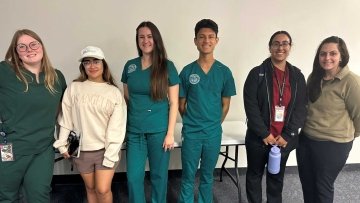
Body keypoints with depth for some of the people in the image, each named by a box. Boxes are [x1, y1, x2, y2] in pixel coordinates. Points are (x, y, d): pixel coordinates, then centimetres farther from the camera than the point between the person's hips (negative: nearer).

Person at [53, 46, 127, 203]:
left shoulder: (114, 92, -4)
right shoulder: (74, 88, -1)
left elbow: (117, 127, -7)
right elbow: (66, 118, 3)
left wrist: (110, 155, -10)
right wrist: (62, 143, 2)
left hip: (106, 149, -1)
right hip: (82, 149, 2)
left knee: (103, 190, -4)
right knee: (90, 188, 14)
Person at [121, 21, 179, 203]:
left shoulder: (167, 66, -5)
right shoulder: (130, 66, 4)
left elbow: (174, 102, -4)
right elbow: (126, 99, 12)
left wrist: (170, 133, -8)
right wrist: (124, 127, 8)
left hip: (159, 130, -2)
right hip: (134, 130, 3)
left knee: (159, 175, 12)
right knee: (133, 177, 7)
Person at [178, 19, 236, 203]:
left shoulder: (224, 72, -3)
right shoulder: (187, 71, -5)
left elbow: (225, 104, 4)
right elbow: (181, 105, 2)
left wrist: (214, 124, 5)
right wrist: (192, 123, 3)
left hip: (214, 133, 1)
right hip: (191, 133, -1)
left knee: (207, 177, 17)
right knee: (188, 178, 9)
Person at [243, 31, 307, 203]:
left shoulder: (297, 76, 3)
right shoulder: (257, 73, -7)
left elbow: (300, 108, 0)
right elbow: (250, 106, -12)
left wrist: (287, 135, -9)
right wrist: (264, 134, -14)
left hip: (284, 139, 3)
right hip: (258, 137, -2)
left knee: (277, 176, 17)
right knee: (254, 174, 13)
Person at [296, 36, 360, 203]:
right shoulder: (314, 77, 3)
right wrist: (309, 128, 16)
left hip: (333, 145, -6)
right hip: (306, 140, 6)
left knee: (323, 187, 13)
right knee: (307, 184, 19)